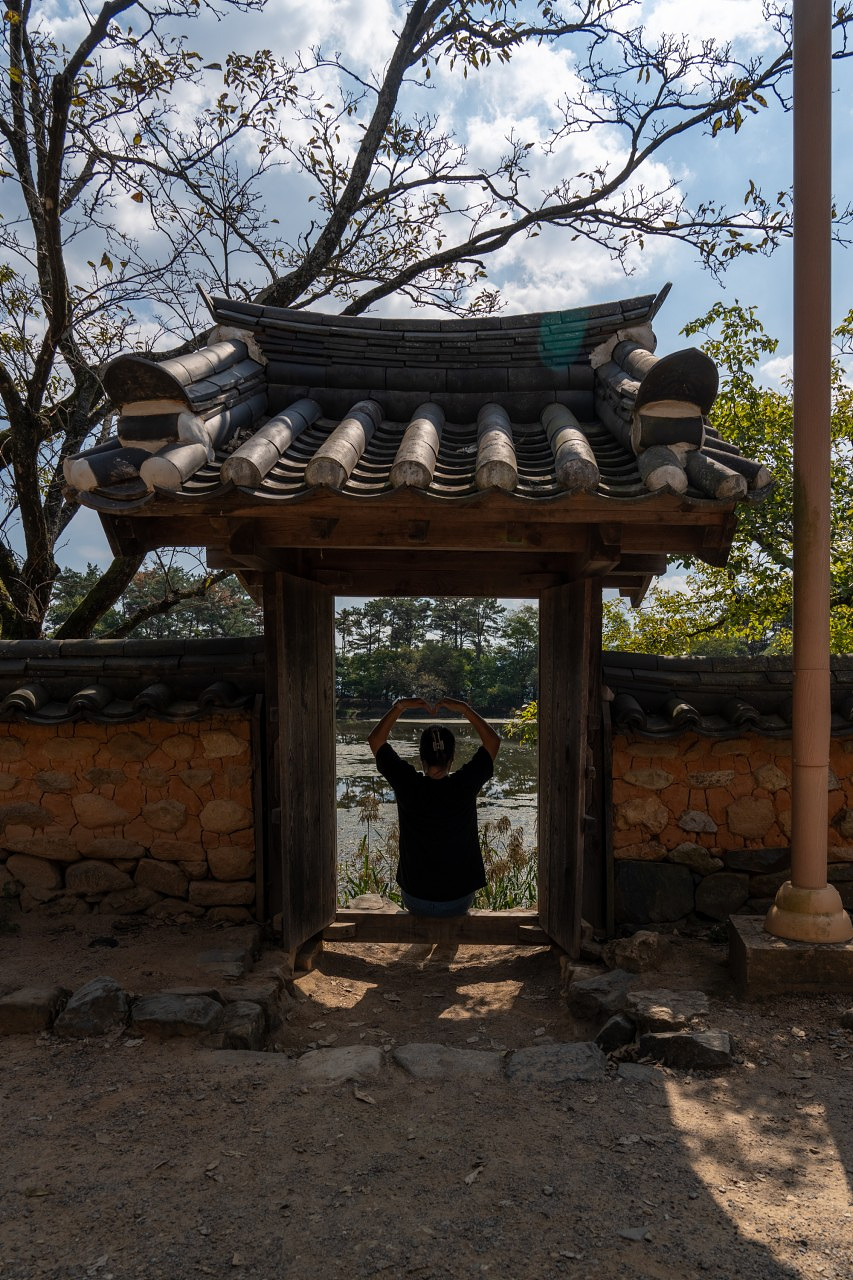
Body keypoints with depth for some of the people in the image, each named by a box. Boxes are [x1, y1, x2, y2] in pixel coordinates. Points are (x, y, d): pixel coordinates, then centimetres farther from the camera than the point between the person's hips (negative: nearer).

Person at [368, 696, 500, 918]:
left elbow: (375, 740, -1)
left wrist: (400, 706, -1)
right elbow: (493, 741, 0)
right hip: (459, 902, 0)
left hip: (415, 901, 0)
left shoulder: (408, 785, -18)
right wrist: (465, 709, 0)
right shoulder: (464, 786, -18)